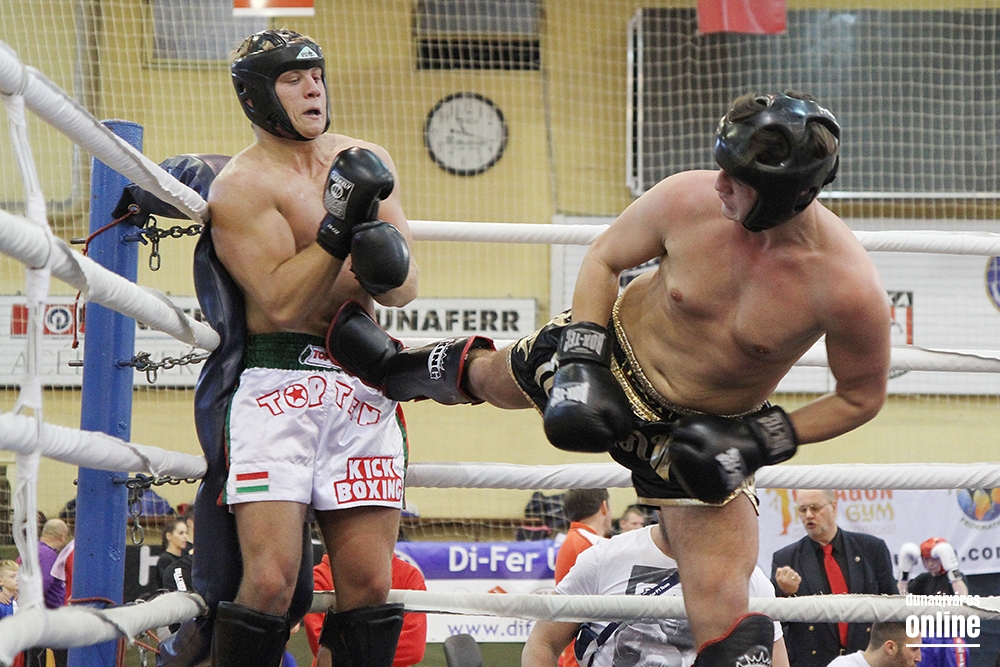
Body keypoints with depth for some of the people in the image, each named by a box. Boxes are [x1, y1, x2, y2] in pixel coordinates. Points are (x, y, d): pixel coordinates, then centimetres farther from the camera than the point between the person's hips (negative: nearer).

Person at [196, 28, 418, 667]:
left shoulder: (368, 161, 15)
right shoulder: (240, 184, -3)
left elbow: (407, 287, 11)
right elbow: (282, 303, -12)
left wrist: (384, 269, -12)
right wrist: (337, 229, -20)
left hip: (364, 387, 5)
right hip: (281, 381, -5)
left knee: (369, 585, 1)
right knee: (271, 582, -15)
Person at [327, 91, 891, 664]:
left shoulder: (849, 287, -33)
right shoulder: (688, 199, -27)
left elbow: (863, 397, -14)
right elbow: (604, 259, -5)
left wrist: (766, 441, -21)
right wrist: (582, 357, -14)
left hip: (709, 430, -3)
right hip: (618, 353, 3)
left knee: (722, 608, -16)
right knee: (483, 377, 28)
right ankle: (396, 367, 60)